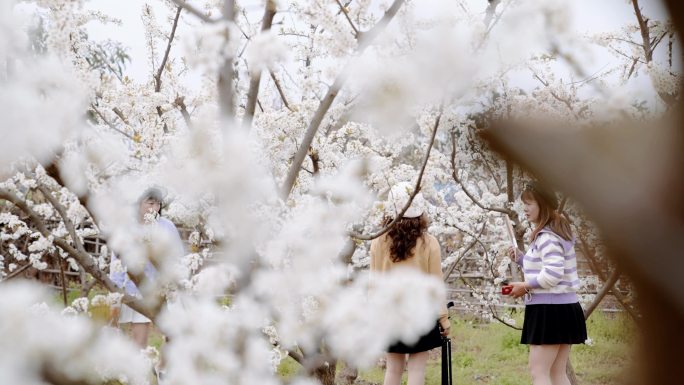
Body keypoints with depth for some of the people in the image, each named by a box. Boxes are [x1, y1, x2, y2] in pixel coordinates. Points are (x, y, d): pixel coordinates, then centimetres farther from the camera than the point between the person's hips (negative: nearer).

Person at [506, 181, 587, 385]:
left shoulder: (547, 237, -14)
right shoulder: (560, 231, 17)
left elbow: (553, 274, -25)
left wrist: (525, 286, -12)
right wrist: (522, 259, 12)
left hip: (549, 309, -10)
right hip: (564, 307, 10)